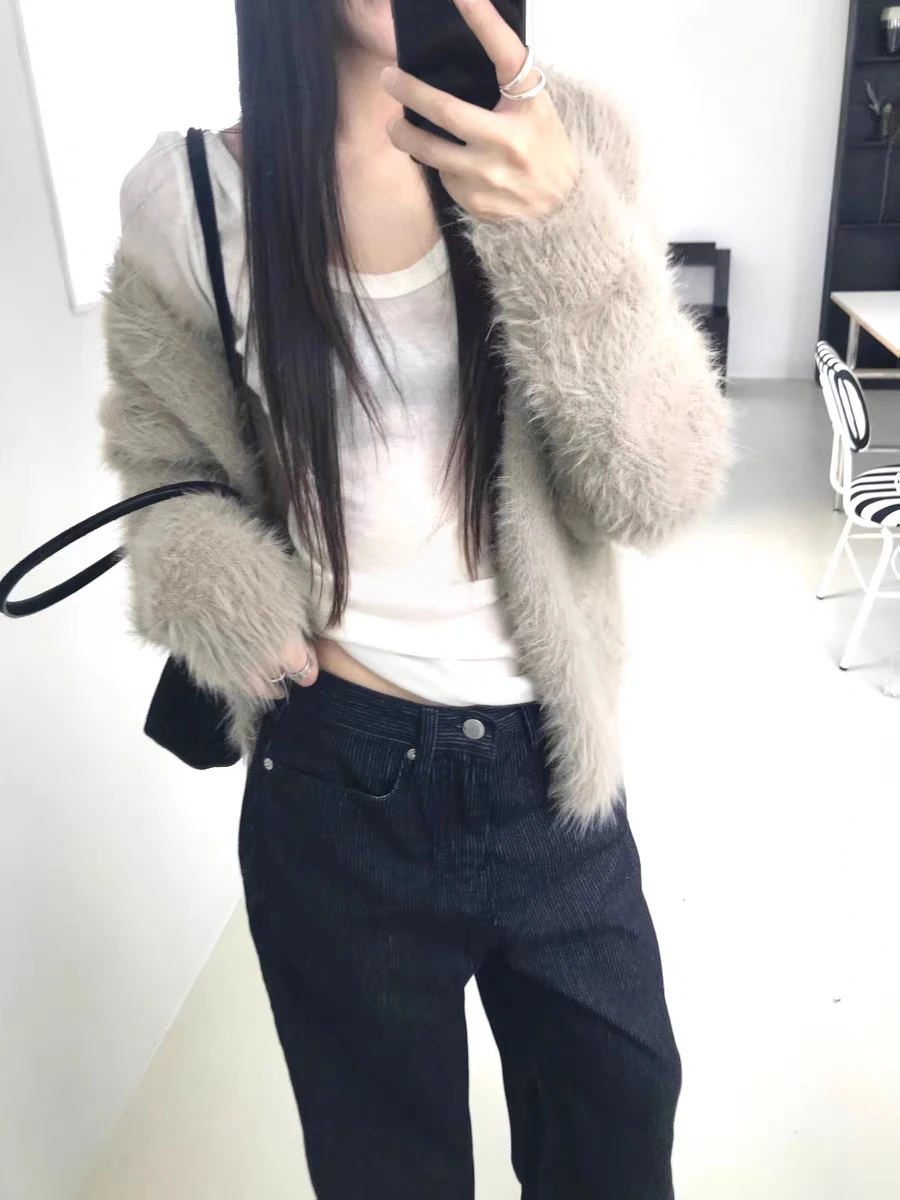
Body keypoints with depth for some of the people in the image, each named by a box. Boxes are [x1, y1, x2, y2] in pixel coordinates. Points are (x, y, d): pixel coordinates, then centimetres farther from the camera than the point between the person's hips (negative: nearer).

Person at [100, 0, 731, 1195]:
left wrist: (560, 232, -29)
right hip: (337, 784, 0)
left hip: (551, 771, 2)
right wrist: (213, 590, -11)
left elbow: (659, 489, -13)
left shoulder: (560, 145, -6)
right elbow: (161, 458, 9)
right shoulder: (187, 198, -6)